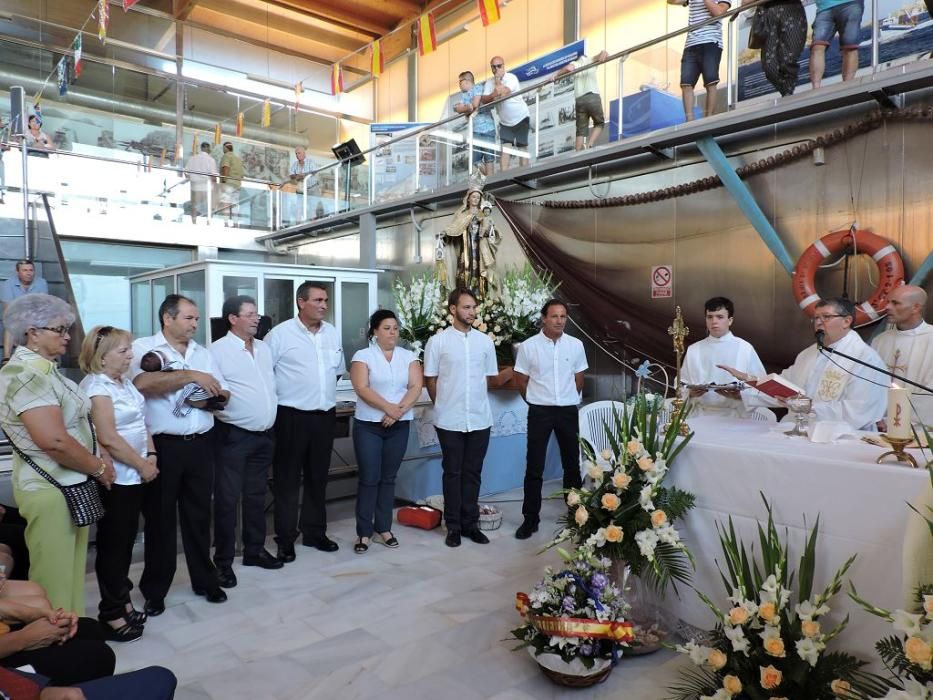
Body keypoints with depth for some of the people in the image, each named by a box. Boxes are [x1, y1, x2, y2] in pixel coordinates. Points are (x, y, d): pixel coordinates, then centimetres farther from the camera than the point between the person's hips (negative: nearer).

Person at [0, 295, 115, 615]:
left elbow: (75, 426, 20)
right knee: (54, 579, 2)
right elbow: (54, 441, -27)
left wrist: (98, 459, 5)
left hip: (72, 485, 10)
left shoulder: (46, 370, 12)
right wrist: (99, 468, -13)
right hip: (51, 490, -10)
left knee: (71, 573, 18)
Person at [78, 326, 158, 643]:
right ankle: (112, 613, 16)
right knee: (112, 545, 3)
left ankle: (121, 602, 29)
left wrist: (151, 455, 1)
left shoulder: (125, 382, 10)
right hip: (113, 479, -8)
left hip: (132, 476, 8)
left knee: (125, 542, 16)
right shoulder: (96, 386, -16)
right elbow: (108, 439, -22)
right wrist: (142, 465, -13)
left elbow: (140, 423, 15)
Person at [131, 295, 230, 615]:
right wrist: (191, 376, -19)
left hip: (200, 445, 5)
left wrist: (216, 395, -11)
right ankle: (155, 590, 22)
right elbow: (144, 384, -22)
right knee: (160, 518, 8)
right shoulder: (143, 347, -3)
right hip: (163, 446, -4)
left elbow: (222, 393, 12)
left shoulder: (203, 353, 13)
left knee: (199, 515, 14)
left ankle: (205, 580, 27)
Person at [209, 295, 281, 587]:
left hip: (265, 434, 7)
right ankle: (223, 560, 14)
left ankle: (255, 550, 29)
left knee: (256, 495, 16)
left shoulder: (264, 348, 11)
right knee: (227, 498, 2)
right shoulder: (218, 350, -10)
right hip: (234, 435, -6)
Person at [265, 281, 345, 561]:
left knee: (318, 478, 14)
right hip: (292, 417, -5)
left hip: (325, 416, 5)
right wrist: (280, 396, -5)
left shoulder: (333, 333, 8)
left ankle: (315, 532, 27)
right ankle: (285, 539, 15)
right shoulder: (280, 334, -10)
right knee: (287, 480, 4)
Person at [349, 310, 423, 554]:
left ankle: (384, 528, 20)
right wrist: (389, 408, -20)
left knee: (388, 478, 10)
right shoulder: (362, 356, -3)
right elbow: (362, 389, -13)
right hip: (368, 425, -3)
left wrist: (399, 411, -16)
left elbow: (416, 387, -3)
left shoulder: (409, 356, 7)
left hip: (399, 426, 3)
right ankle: (364, 532, 8)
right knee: (369, 479, -1)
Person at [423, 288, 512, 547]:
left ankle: (470, 523, 21)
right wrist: (444, 406, 4)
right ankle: (453, 526, 16)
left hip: (480, 419, 3)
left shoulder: (485, 341, 6)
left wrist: (507, 374, -12)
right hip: (449, 420, -3)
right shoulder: (437, 341, -4)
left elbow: (491, 380, 8)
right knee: (452, 473, 6)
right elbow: (430, 380, 1)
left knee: (473, 473, 10)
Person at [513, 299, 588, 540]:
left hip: (568, 410, 2)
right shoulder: (528, 346, -8)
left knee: (572, 463, 13)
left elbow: (578, 378, 12)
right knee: (534, 467, 1)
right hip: (540, 411, -2)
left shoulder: (576, 345, -1)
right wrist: (536, 400, 8)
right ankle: (530, 518, 11)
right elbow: (521, 380, 1)